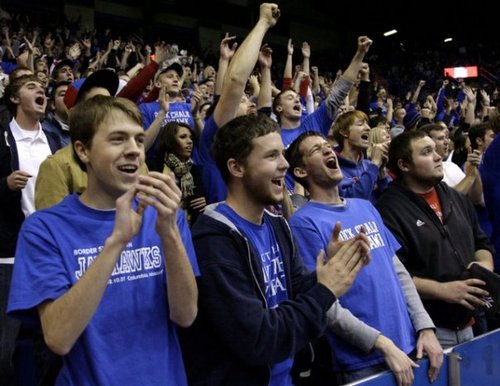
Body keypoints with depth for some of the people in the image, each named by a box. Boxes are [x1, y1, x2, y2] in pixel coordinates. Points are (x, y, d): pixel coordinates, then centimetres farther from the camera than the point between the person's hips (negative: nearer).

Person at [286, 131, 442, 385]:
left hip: (409, 345, 7)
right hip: (362, 360, -6)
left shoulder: (365, 207, 11)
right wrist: (384, 344, -18)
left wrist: (425, 327, 1)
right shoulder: (305, 222, -11)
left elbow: (399, 271, 12)